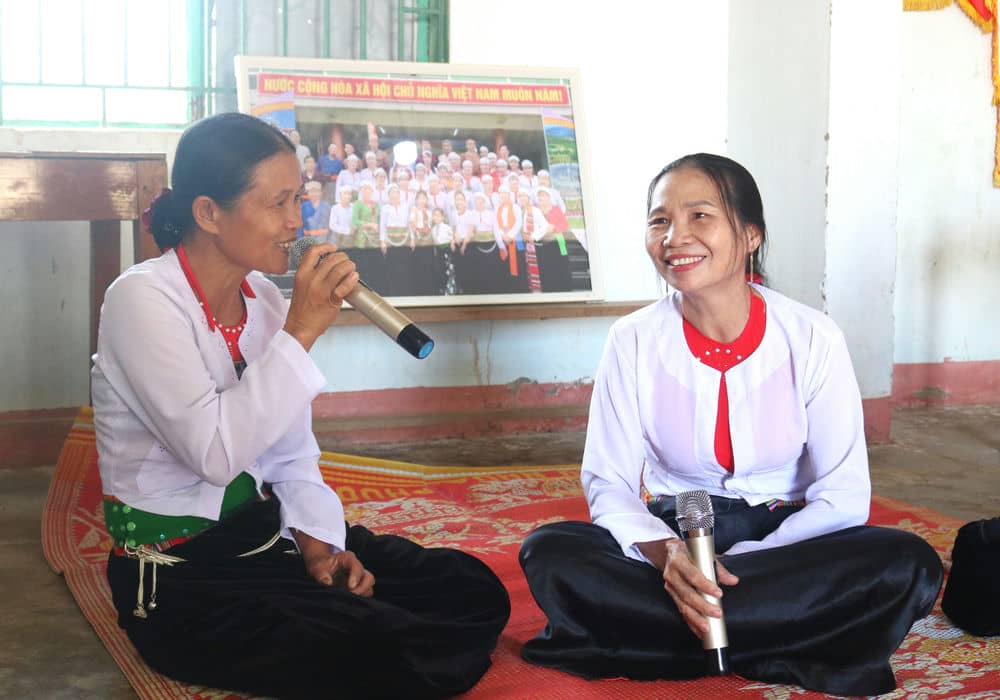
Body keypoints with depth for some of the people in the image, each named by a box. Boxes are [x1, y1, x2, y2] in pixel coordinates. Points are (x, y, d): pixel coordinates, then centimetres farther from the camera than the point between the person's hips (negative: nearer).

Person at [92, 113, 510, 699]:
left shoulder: (266, 299, 4)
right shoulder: (143, 300, -17)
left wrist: (318, 543, -9)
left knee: (473, 591, -5)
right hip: (179, 578, -7)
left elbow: (293, 458, 9)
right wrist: (301, 332, -25)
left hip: (270, 535, 7)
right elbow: (217, 453, -28)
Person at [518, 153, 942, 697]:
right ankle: (787, 644, -21)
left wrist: (734, 568, -22)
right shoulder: (633, 341, -8)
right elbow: (608, 484, -7)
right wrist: (665, 553, -28)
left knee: (909, 565, -30)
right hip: (667, 533, 1)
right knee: (548, 552, -29)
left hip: (783, 534, 0)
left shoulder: (812, 338, -11)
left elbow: (844, 495, -11)